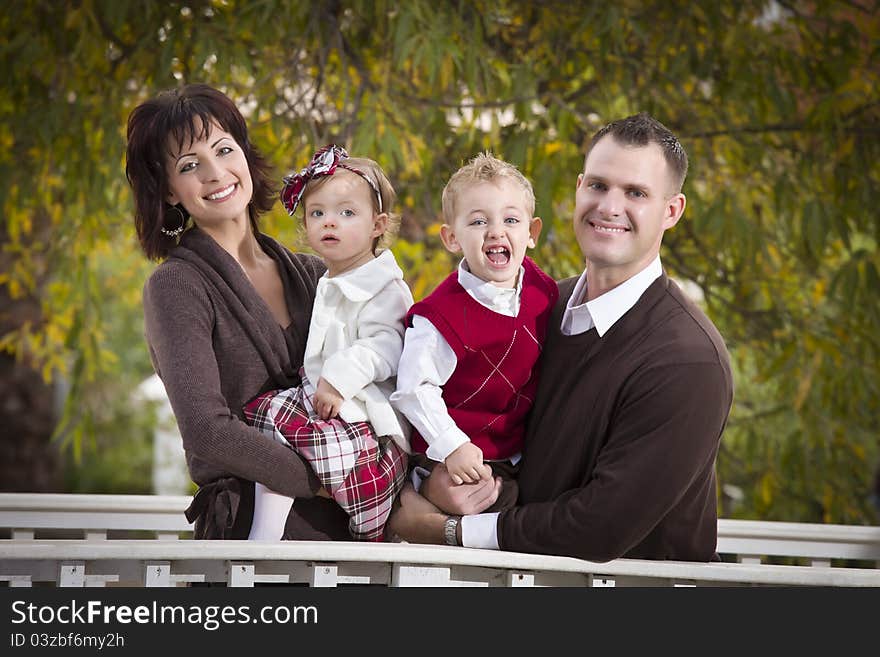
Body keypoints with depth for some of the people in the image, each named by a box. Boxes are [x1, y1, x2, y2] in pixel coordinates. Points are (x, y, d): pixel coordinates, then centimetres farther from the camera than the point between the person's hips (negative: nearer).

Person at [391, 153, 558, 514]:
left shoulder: (542, 290, -3)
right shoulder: (443, 314, -23)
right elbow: (414, 388, -19)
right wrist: (452, 446, -23)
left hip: (518, 454, 6)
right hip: (457, 466, -6)